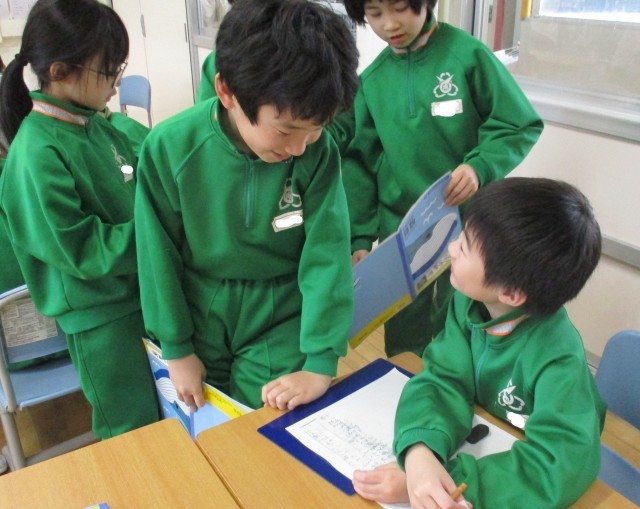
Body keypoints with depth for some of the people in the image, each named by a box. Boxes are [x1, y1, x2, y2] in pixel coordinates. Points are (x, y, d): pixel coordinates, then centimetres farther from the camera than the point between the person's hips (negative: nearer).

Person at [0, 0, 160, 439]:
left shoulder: (96, 126, -1)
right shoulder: (39, 156, -24)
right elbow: (78, 250, -23)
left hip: (139, 289, 7)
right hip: (98, 313, -7)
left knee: (163, 414, 23)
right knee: (132, 429, 12)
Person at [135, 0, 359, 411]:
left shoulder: (319, 154, -19)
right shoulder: (169, 148, -19)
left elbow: (328, 255, -19)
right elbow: (159, 256, -10)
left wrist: (321, 363, -22)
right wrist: (176, 348, -4)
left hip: (281, 326, 0)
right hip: (200, 323, 1)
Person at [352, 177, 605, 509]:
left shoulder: (558, 357, -28)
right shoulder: (469, 301, -16)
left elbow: (563, 469, -35)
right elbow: (444, 380, -18)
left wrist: (446, 480, -39)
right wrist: (420, 453, -37)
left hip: (519, 472, -3)